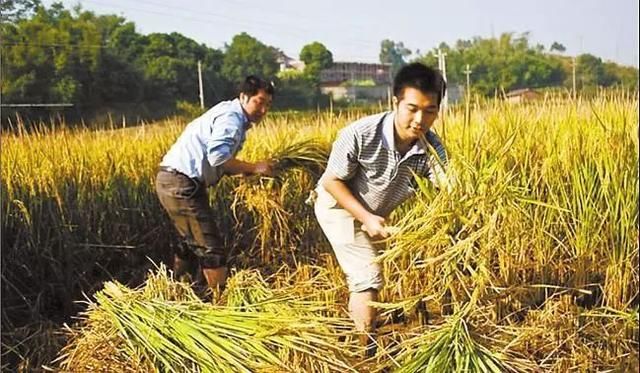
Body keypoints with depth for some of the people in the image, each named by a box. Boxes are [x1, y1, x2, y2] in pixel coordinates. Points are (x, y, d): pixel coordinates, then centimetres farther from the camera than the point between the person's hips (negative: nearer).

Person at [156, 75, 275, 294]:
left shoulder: (231, 115, 20)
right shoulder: (231, 117, -13)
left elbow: (218, 161, 14)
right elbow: (218, 157, -29)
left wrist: (250, 171, 3)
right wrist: (253, 168, -18)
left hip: (172, 180, 11)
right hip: (182, 184, -11)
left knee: (193, 243, 25)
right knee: (211, 248, -6)